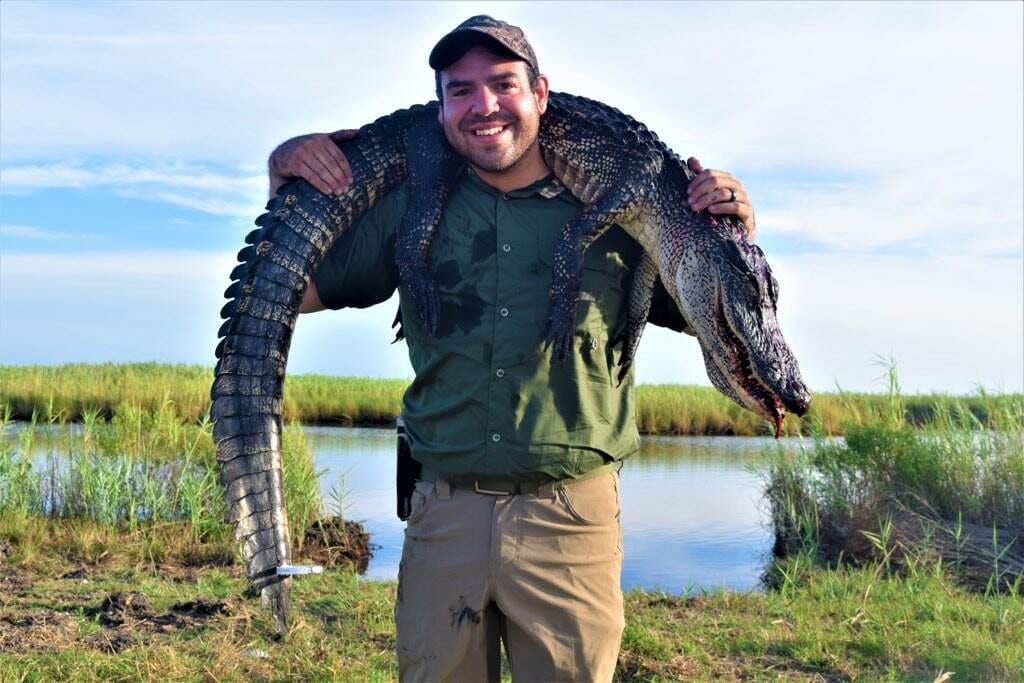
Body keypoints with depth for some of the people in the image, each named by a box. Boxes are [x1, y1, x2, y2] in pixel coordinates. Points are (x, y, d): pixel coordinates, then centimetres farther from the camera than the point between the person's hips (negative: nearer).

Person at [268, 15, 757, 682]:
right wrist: (286, 183, -3)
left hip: (573, 521, -1)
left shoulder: (612, 213, 1)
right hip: (445, 517, 2)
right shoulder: (410, 208, 5)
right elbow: (295, 293, 10)